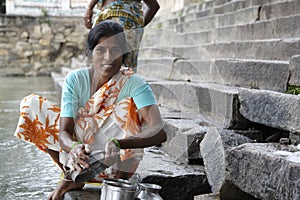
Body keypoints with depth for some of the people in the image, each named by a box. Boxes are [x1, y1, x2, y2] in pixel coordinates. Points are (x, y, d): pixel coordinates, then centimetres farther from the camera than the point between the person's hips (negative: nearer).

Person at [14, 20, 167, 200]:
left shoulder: (134, 84, -18)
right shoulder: (75, 79, -11)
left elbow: (159, 132, -32)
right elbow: (64, 132, -17)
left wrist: (118, 143, -50)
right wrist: (73, 147, -43)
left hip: (117, 163, -3)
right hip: (82, 157, 3)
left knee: (128, 106, -27)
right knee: (32, 105, -8)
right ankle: (73, 177, -5)